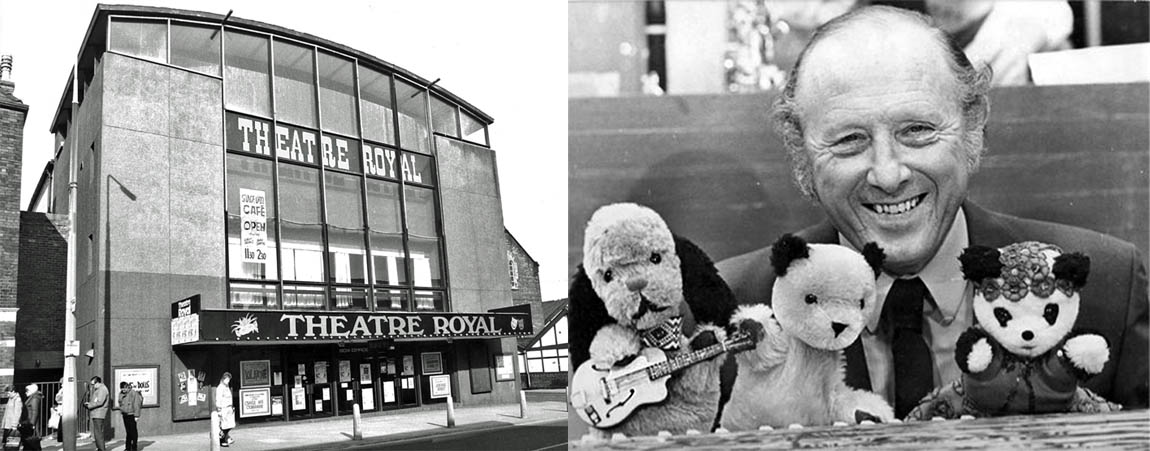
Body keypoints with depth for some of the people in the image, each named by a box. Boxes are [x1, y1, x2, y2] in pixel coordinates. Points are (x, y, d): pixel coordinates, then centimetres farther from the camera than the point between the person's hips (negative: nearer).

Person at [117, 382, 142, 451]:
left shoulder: (134, 393, -12)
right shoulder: (121, 393, 9)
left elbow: (136, 405, -13)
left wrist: (136, 415, -15)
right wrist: (121, 412, 16)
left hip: (131, 414, -6)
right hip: (125, 415, 6)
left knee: (133, 431, -4)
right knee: (127, 431, 8)